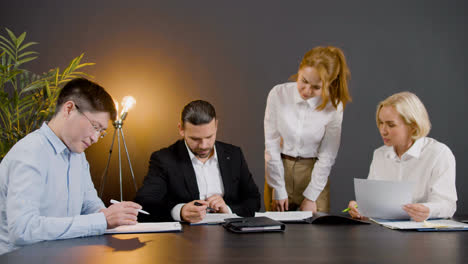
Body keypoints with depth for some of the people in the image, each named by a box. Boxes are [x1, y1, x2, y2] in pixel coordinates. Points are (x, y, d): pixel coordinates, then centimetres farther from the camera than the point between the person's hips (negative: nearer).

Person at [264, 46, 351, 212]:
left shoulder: (334, 106, -12)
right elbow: (271, 144, -8)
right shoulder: (278, 94, -12)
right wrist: (279, 190, -7)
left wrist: (310, 197, -7)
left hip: (314, 172, 0)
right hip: (278, 169, 1)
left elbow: (327, 156, -7)